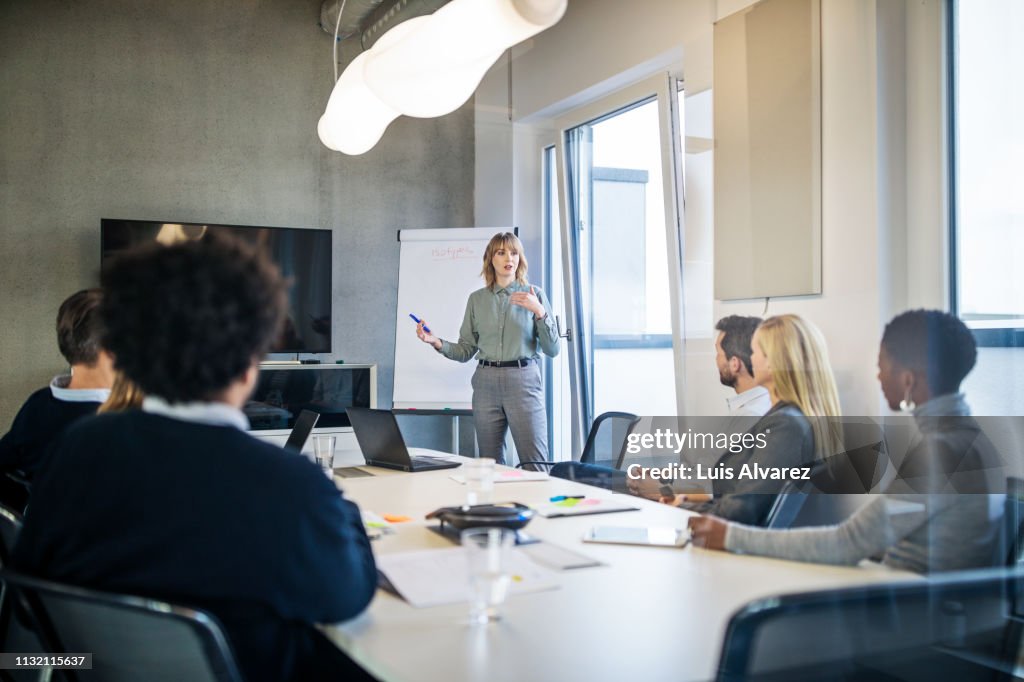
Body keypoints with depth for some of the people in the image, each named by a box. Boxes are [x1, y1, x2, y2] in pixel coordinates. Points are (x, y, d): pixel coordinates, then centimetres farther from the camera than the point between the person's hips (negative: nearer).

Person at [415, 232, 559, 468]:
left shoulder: (534, 295, 3)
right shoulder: (477, 299, 10)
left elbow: (552, 349, 0)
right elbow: (466, 350, 10)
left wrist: (540, 313, -13)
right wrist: (436, 342, -5)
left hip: (523, 381, -2)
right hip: (486, 383, 3)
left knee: (536, 465, -7)